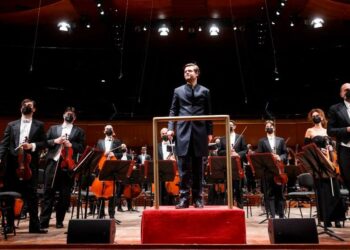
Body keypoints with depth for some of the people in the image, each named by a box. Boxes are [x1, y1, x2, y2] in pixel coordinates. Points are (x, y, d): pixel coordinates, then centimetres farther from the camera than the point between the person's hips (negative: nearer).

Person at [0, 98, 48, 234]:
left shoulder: (39, 125, 10)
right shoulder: (11, 125, 13)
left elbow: (44, 143, 4)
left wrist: (32, 145, -14)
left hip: (30, 164, -2)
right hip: (12, 164, 2)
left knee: (32, 195, 0)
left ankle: (34, 225, 7)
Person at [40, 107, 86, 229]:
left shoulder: (79, 131, 13)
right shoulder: (53, 128, 18)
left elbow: (82, 148, 4)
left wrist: (71, 144, -12)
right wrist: (54, 141, -7)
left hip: (68, 165, -1)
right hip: (53, 163, 1)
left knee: (65, 195, 2)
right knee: (48, 192, 1)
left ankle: (59, 221, 14)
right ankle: (44, 220, 6)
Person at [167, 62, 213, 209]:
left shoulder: (204, 91, 12)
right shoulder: (178, 91, 14)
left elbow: (208, 113, 10)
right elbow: (173, 111, 10)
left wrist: (209, 132, 3)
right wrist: (170, 128, -3)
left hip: (199, 133, 0)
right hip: (183, 132, 0)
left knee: (198, 168, 5)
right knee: (184, 168, -1)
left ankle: (197, 198, 11)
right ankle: (184, 198, 3)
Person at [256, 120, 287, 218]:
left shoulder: (281, 140, 13)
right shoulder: (261, 141, 7)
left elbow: (285, 154, 8)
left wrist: (280, 158, -12)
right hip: (267, 170, -1)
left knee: (279, 193, 7)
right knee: (269, 194, 0)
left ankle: (281, 215, 15)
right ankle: (272, 215, 5)